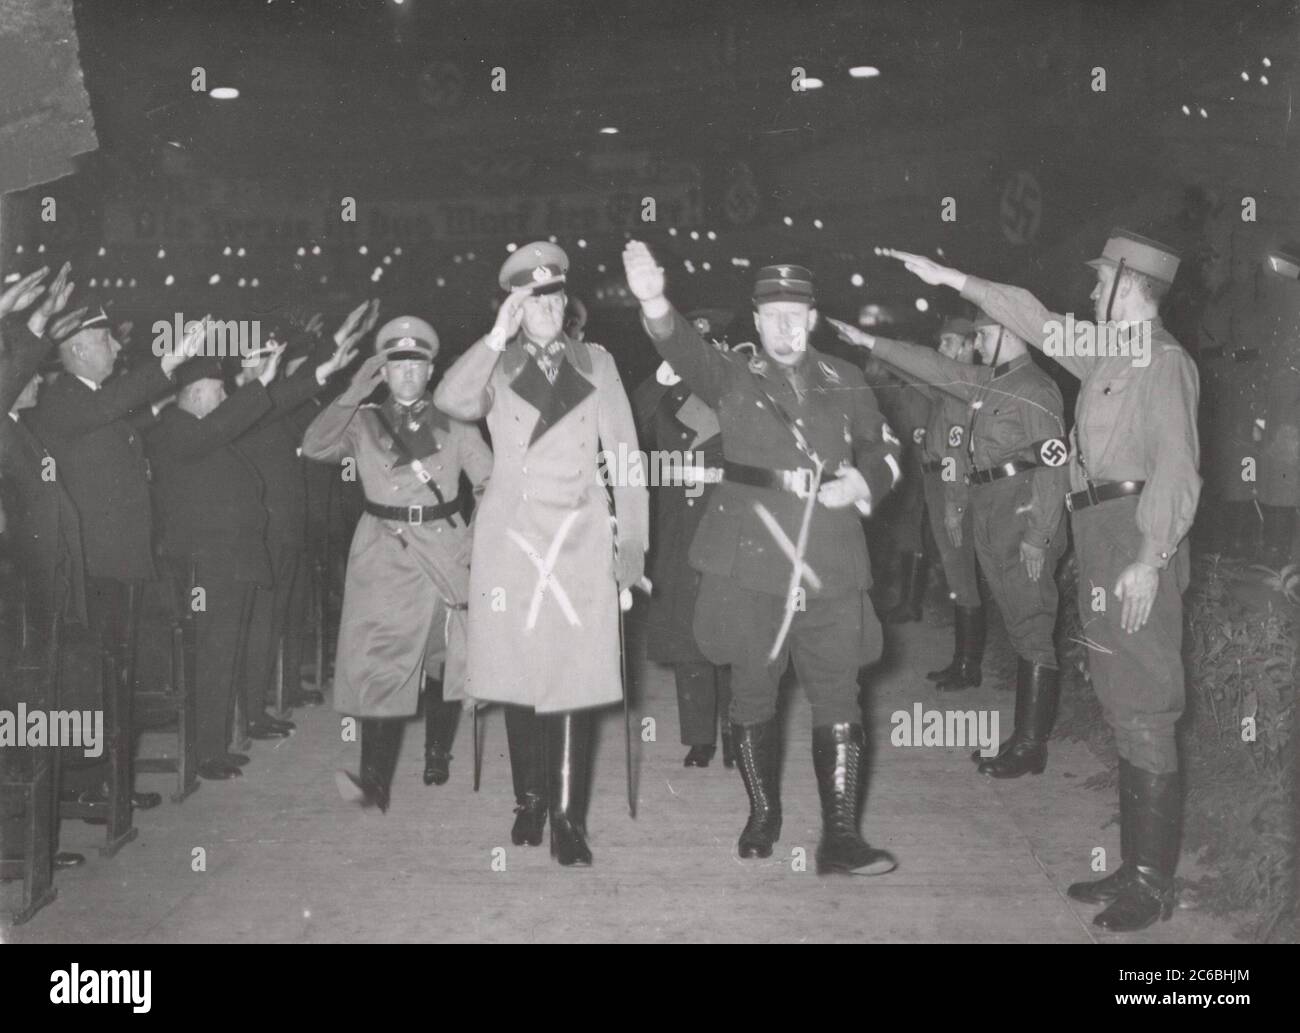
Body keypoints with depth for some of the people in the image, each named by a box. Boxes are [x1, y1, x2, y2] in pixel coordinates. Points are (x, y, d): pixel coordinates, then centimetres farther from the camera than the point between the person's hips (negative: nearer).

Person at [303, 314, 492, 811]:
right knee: (377, 663, -11)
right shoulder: (365, 422, 7)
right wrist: (353, 393, -15)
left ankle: (438, 753, 27)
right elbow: (313, 447, -9)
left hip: (446, 552, 1)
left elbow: (491, 481, 2)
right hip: (383, 556, -1)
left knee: (446, 658, 5)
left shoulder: (454, 425, 7)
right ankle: (375, 780, -17)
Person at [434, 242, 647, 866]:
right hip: (510, 538, 0)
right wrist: (497, 338, -14)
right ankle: (530, 800, 18)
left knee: (575, 675, -6)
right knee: (518, 674, 2)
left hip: (580, 539, 0)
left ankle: (567, 817, 0)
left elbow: (624, 456, 8)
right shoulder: (497, 367, 8)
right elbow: (450, 401, -13)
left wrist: (632, 546, 2)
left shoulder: (596, 363, 11)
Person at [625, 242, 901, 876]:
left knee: (838, 700, -2)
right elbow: (687, 352, -16)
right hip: (749, 565, -1)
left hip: (830, 569, 1)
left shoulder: (844, 383, 12)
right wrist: (655, 305, -36)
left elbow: (884, 449, 21)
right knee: (752, 696, 9)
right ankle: (763, 816, 28)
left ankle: (841, 836, 3)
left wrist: (864, 480, -2)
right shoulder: (734, 381, 4)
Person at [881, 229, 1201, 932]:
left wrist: (1148, 560, -25)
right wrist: (949, 278, 27)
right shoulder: (1107, 357, 17)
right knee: (1122, 707, 13)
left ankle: (1152, 884, -1)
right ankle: (1136, 867, 22)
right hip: (1100, 543, 9)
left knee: (1144, 711, -7)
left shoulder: (1163, 360, -9)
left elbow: (1176, 470, -18)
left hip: (1136, 545, -9)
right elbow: (1037, 321, 26)